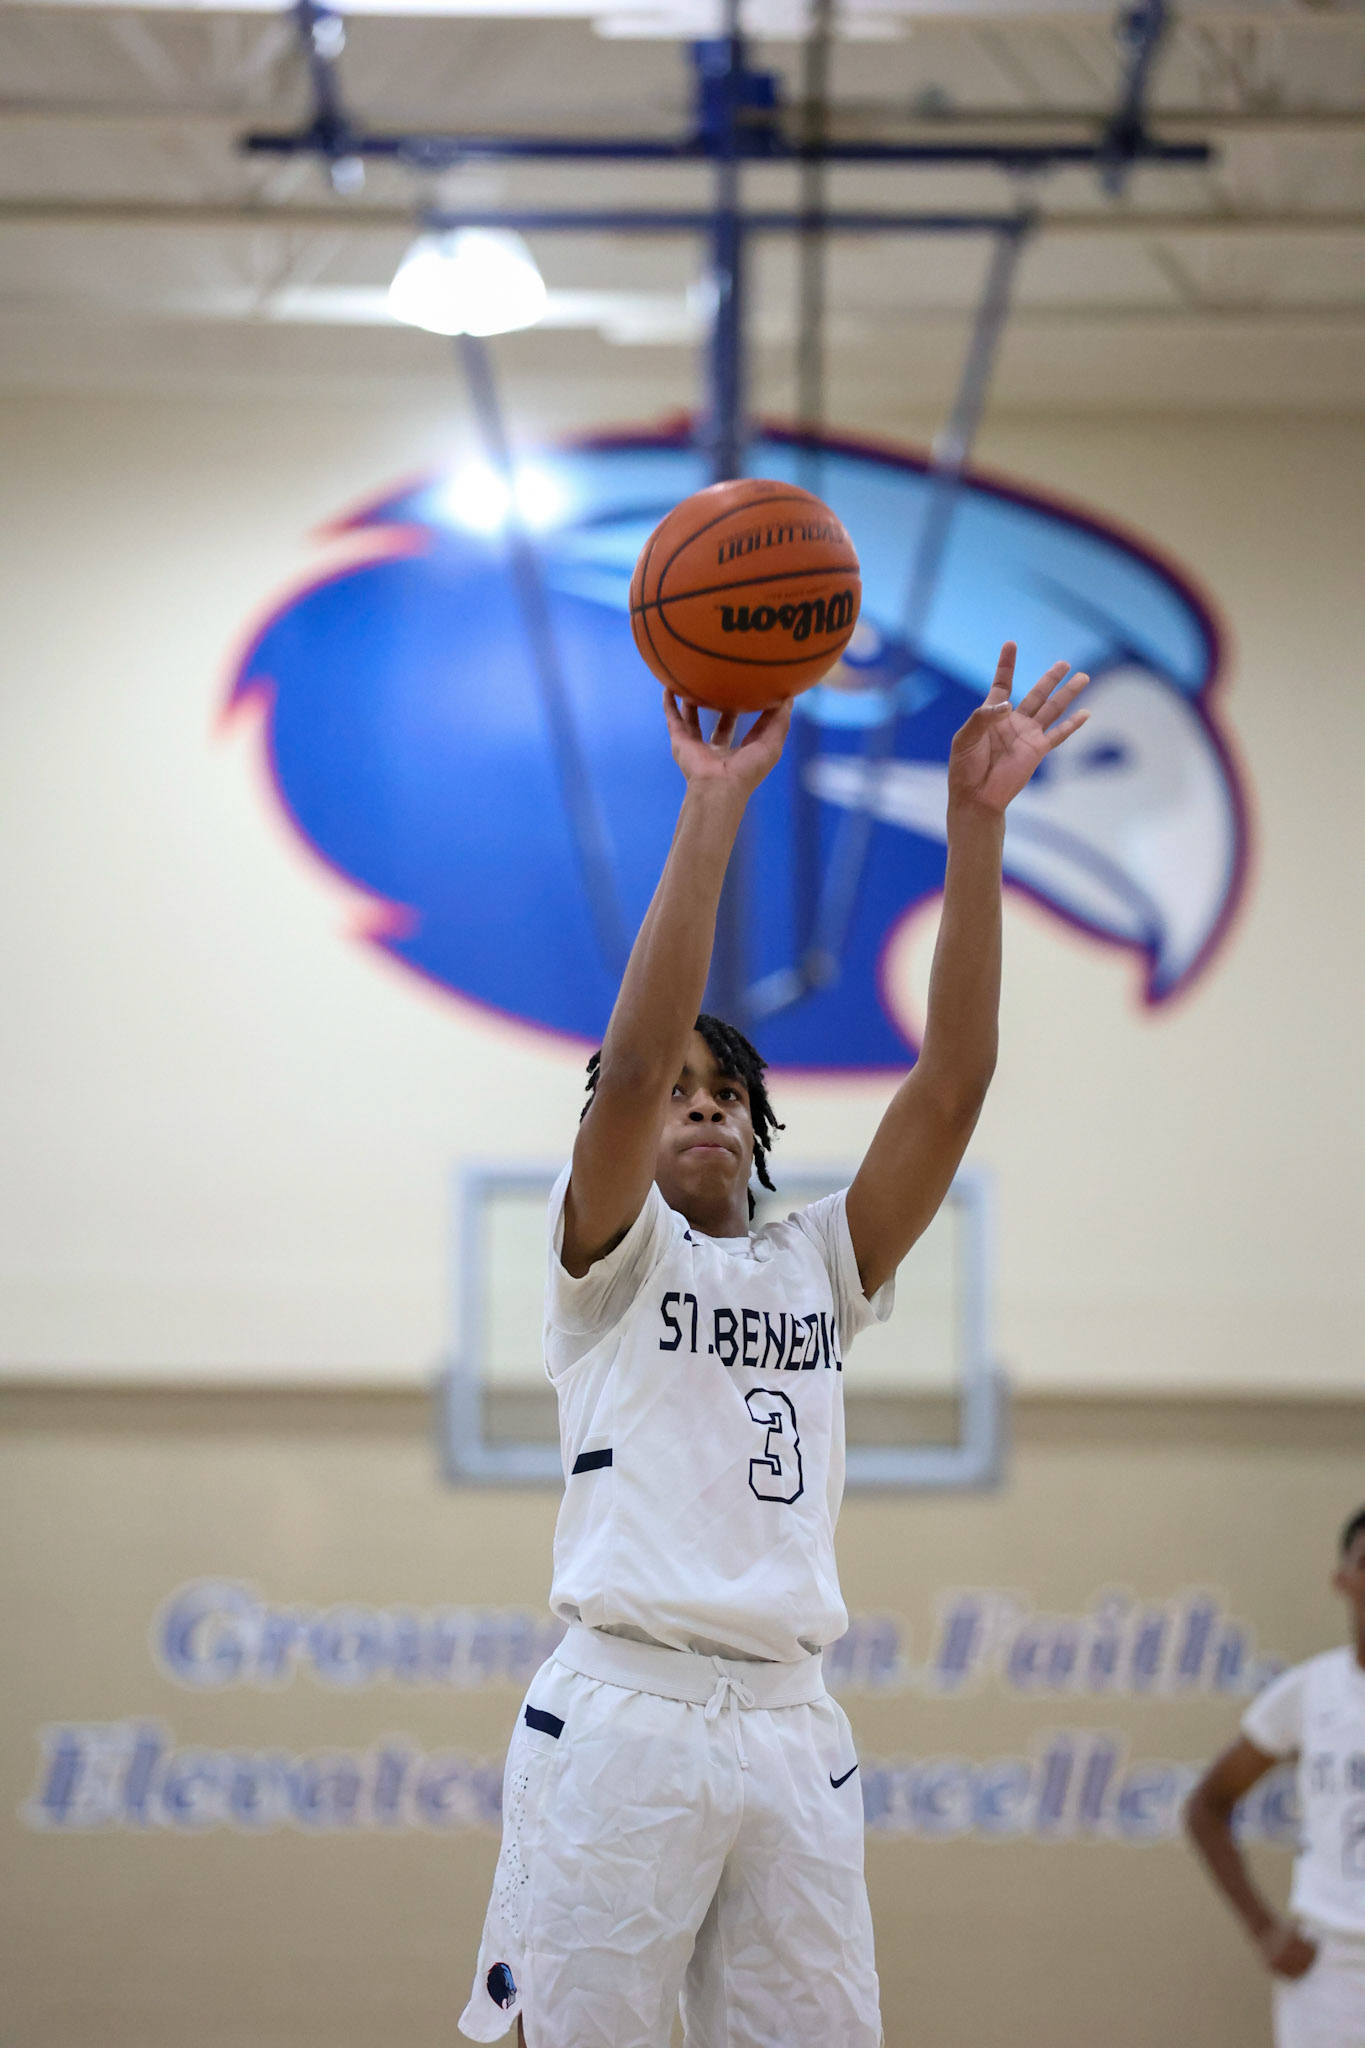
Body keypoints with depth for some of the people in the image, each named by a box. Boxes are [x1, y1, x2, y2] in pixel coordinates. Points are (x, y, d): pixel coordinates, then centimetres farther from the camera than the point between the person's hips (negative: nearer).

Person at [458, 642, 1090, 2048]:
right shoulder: (611, 1257, 7)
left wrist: (976, 824, -3)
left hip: (792, 1726, 4)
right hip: (622, 1715, -4)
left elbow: (951, 1082, 7)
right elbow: (631, 1062, -11)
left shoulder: (818, 1270, 18)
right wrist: (713, 806, -16)